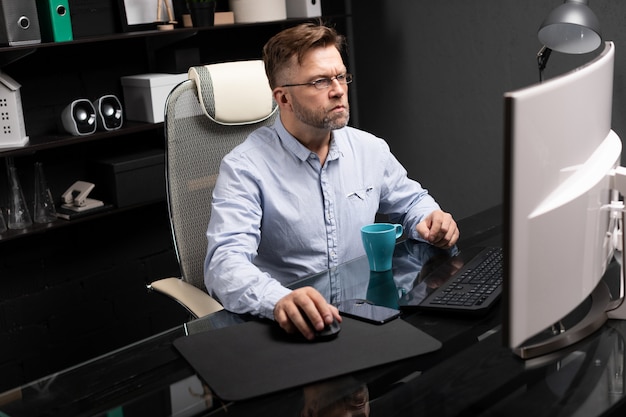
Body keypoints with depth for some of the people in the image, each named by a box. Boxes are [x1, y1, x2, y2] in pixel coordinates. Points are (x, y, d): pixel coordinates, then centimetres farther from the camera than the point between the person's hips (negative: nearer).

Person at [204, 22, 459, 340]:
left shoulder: (371, 150, 6)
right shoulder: (244, 167, -12)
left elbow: (411, 201, 23)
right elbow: (226, 262, -24)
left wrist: (430, 219, -1)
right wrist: (279, 301, -45)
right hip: (295, 326, -4)